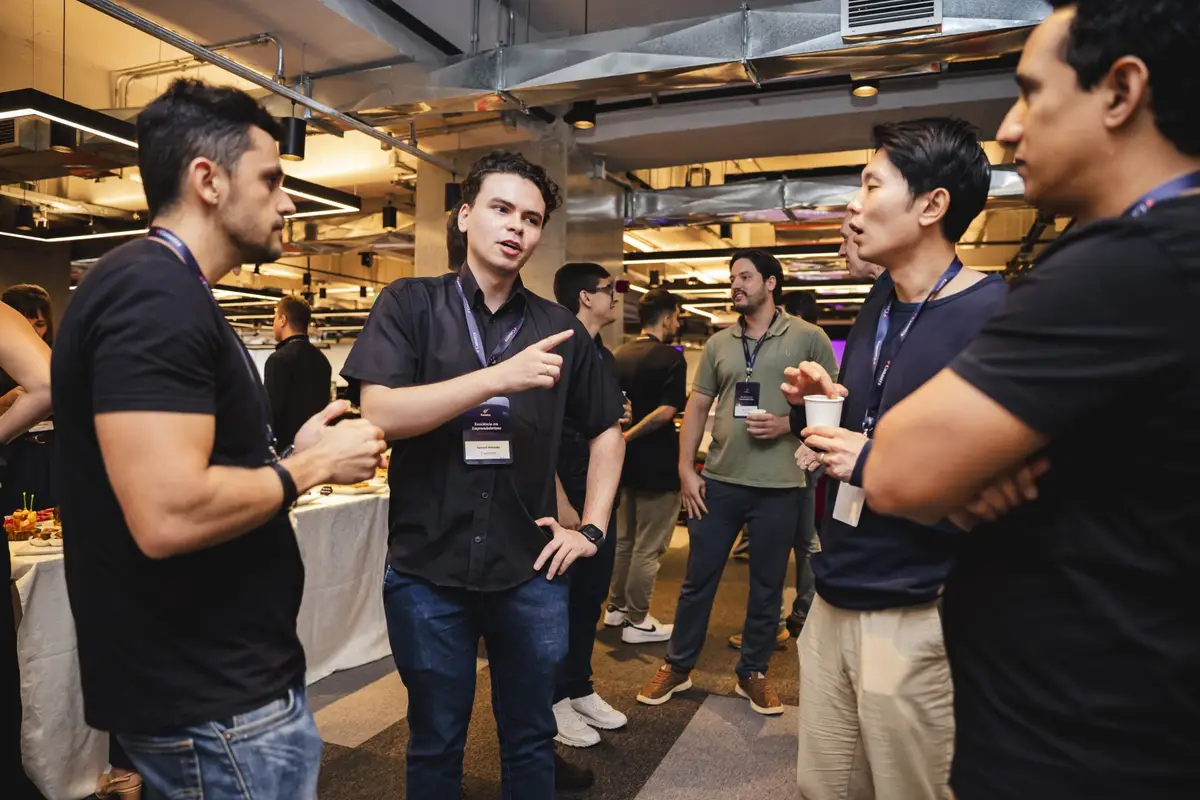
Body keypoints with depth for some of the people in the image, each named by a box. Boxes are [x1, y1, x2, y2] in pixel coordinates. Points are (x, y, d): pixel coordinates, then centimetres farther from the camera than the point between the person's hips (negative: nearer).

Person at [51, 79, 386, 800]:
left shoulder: (168, 293, 12)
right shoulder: (154, 294, -21)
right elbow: (170, 515, -31)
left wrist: (293, 452, 6)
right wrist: (311, 466, -17)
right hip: (210, 703, -10)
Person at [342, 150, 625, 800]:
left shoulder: (558, 327, 5)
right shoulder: (410, 305, -3)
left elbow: (606, 428, 14)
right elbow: (379, 414, -16)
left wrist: (592, 528, 5)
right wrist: (501, 377, -24)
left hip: (530, 574, 2)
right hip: (427, 572, -2)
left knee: (530, 739, 18)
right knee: (436, 743, 16)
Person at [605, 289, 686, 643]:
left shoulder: (620, 356, 7)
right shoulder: (671, 357, -14)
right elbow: (665, 412, -25)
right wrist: (627, 437, -17)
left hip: (627, 462, 8)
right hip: (656, 465, -8)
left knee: (624, 539, 19)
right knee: (647, 547, 3)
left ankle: (616, 607, 30)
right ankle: (637, 621, 12)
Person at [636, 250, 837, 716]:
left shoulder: (808, 338, -1)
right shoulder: (718, 344, 9)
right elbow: (696, 407, 9)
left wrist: (788, 424, -15)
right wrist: (686, 470, 1)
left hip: (778, 486, -2)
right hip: (718, 481, 3)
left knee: (767, 588, 11)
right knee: (698, 580, 10)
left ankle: (753, 673, 30)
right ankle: (677, 667, 26)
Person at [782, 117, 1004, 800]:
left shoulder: (999, 315, -15)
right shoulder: (876, 311, 10)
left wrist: (876, 463, -21)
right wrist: (815, 409, -2)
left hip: (920, 619, -7)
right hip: (834, 601, 7)